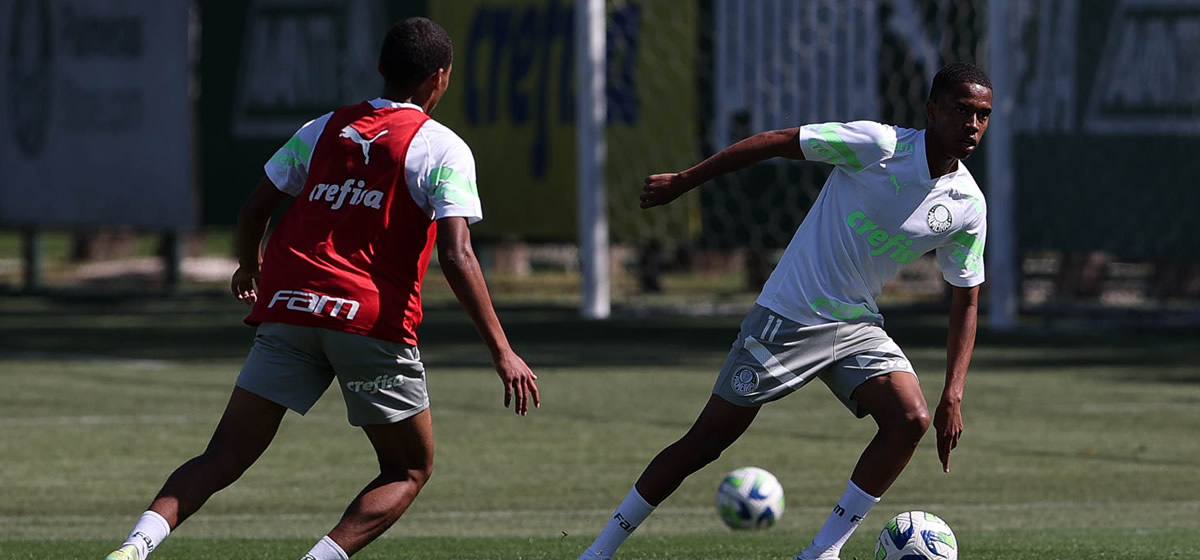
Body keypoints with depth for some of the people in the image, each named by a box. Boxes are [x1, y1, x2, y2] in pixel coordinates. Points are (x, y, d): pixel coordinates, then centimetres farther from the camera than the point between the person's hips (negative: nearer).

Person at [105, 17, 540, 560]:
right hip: (374, 320, -4)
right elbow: (457, 257, -11)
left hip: (288, 310, 4)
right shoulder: (442, 149, 0)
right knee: (410, 470, 13)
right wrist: (502, 353, -11)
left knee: (223, 459, 4)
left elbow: (254, 210, 16)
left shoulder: (322, 129, 15)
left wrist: (248, 270, 38)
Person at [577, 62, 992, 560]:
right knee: (707, 439, -2)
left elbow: (966, 300, 6)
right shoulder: (877, 146, -17)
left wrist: (953, 397, -1)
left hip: (857, 326, 4)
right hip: (787, 316, -4)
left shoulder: (968, 207, -4)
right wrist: (683, 181, -6)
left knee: (911, 419, -20)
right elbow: (774, 143, -9)